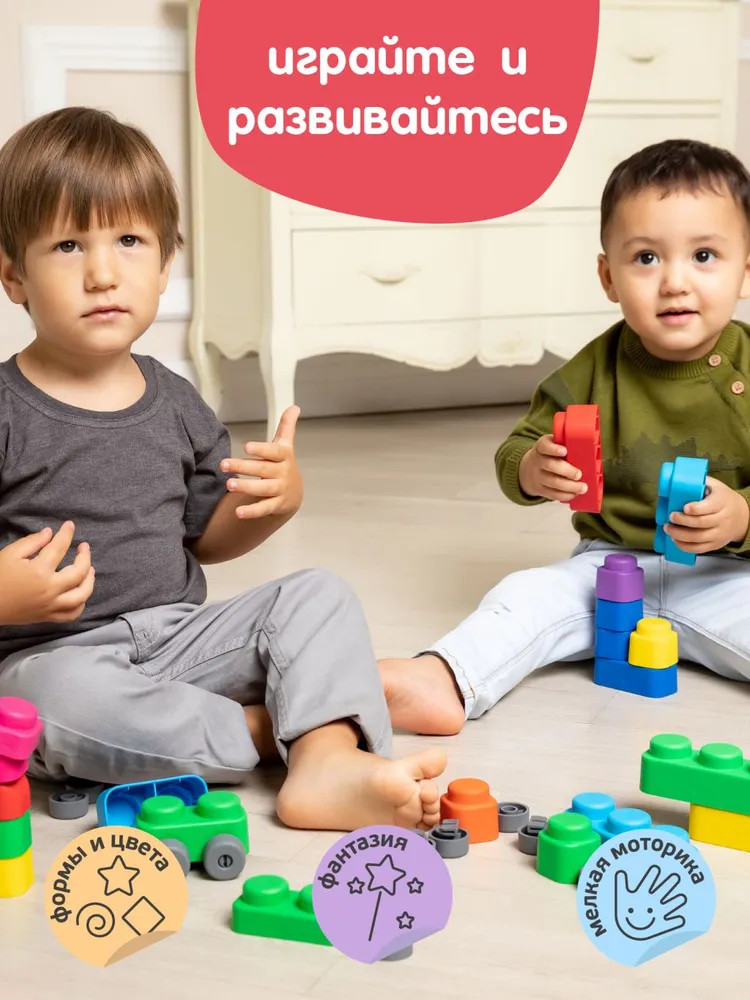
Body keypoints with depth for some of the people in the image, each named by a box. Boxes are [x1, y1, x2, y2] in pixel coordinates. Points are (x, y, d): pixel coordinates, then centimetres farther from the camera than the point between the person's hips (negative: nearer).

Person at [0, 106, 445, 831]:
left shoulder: (173, 402, 8)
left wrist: (276, 501, -2)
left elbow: (207, 538, 18)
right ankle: (269, 729, -17)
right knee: (68, 695, -38)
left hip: (178, 636, 6)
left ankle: (327, 761, -34)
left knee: (318, 595, -8)